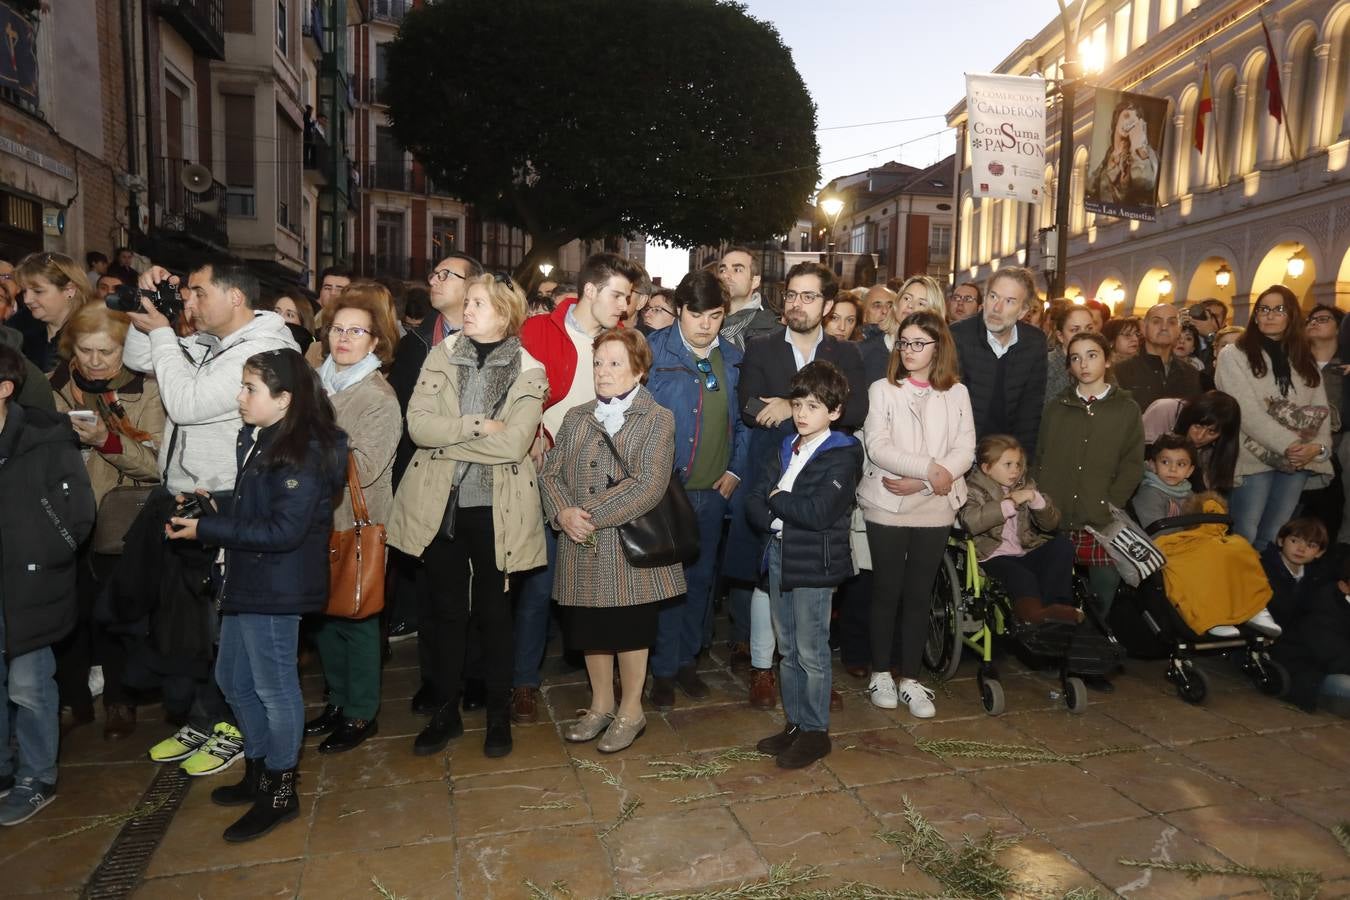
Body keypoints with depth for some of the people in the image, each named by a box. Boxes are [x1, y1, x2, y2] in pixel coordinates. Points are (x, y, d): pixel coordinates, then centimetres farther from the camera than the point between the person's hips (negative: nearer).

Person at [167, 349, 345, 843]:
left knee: (274, 688, 4)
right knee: (233, 679, 20)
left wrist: (206, 530, -20)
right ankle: (258, 771, 39)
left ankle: (280, 792, 22)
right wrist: (212, 504, 2)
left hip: (277, 588, -10)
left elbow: (283, 530, -24)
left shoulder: (305, 452, -20)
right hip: (246, 580, 10)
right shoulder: (256, 440, 8)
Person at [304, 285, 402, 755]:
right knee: (322, 613, 16)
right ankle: (337, 700, 34)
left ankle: (361, 712, 21)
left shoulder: (380, 398, -13)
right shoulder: (319, 384, 7)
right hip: (317, 520, 7)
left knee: (355, 617, 5)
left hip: (356, 526, -6)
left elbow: (364, 467, -21)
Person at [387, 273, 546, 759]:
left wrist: (448, 438, -12)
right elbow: (417, 423, -8)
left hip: (495, 508, -2)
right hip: (440, 502, 3)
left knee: (493, 610, 10)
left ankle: (499, 714, 27)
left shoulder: (529, 372, -5)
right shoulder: (442, 355, 3)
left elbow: (513, 444, -18)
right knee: (445, 608, 12)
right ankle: (445, 710, 29)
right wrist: (477, 426, -17)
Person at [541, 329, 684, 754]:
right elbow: (550, 472, 7)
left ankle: (631, 711, 28)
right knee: (591, 631, 15)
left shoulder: (657, 419, -5)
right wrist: (564, 513, -13)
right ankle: (601, 705, 36)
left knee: (629, 632, 8)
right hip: (582, 550, 5)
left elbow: (648, 485, -16)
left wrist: (592, 515, -18)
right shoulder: (576, 417, 12)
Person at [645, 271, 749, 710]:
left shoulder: (733, 359, 7)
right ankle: (663, 669, 18)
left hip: (713, 490, 4)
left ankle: (687, 659, 29)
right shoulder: (653, 350, -7)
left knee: (701, 576, 13)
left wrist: (736, 469, 3)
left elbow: (743, 420, 12)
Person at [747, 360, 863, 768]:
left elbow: (819, 512, -21)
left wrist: (777, 500, -9)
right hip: (779, 555, 7)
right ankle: (794, 722, 29)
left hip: (815, 563, -6)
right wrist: (779, 519, -12)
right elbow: (754, 502, 5)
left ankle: (815, 730, 19)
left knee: (811, 651, 3)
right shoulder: (786, 448, 11)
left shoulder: (844, 454, -10)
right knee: (788, 649, 15)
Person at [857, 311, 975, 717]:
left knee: (919, 593, 7)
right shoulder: (882, 390, 2)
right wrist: (930, 468, -18)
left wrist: (920, 483, -15)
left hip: (935, 508, 2)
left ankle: (910, 680, 15)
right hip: (887, 505, -2)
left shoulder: (957, 393, 8)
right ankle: (881, 674, 19)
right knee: (886, 590, 5)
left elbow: (965, 451, -1)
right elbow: (877, 447, -9)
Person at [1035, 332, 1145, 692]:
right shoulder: (1057, 407, 12)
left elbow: (1133, 463, 4)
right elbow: (1041, 457, 10)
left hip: (1102, 519, -1)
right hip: (1057, 517, 1)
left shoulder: (1126, 408, 8)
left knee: (1104, 588, -5)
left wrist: (1112, 503, -6)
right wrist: (1045, 501, 0)